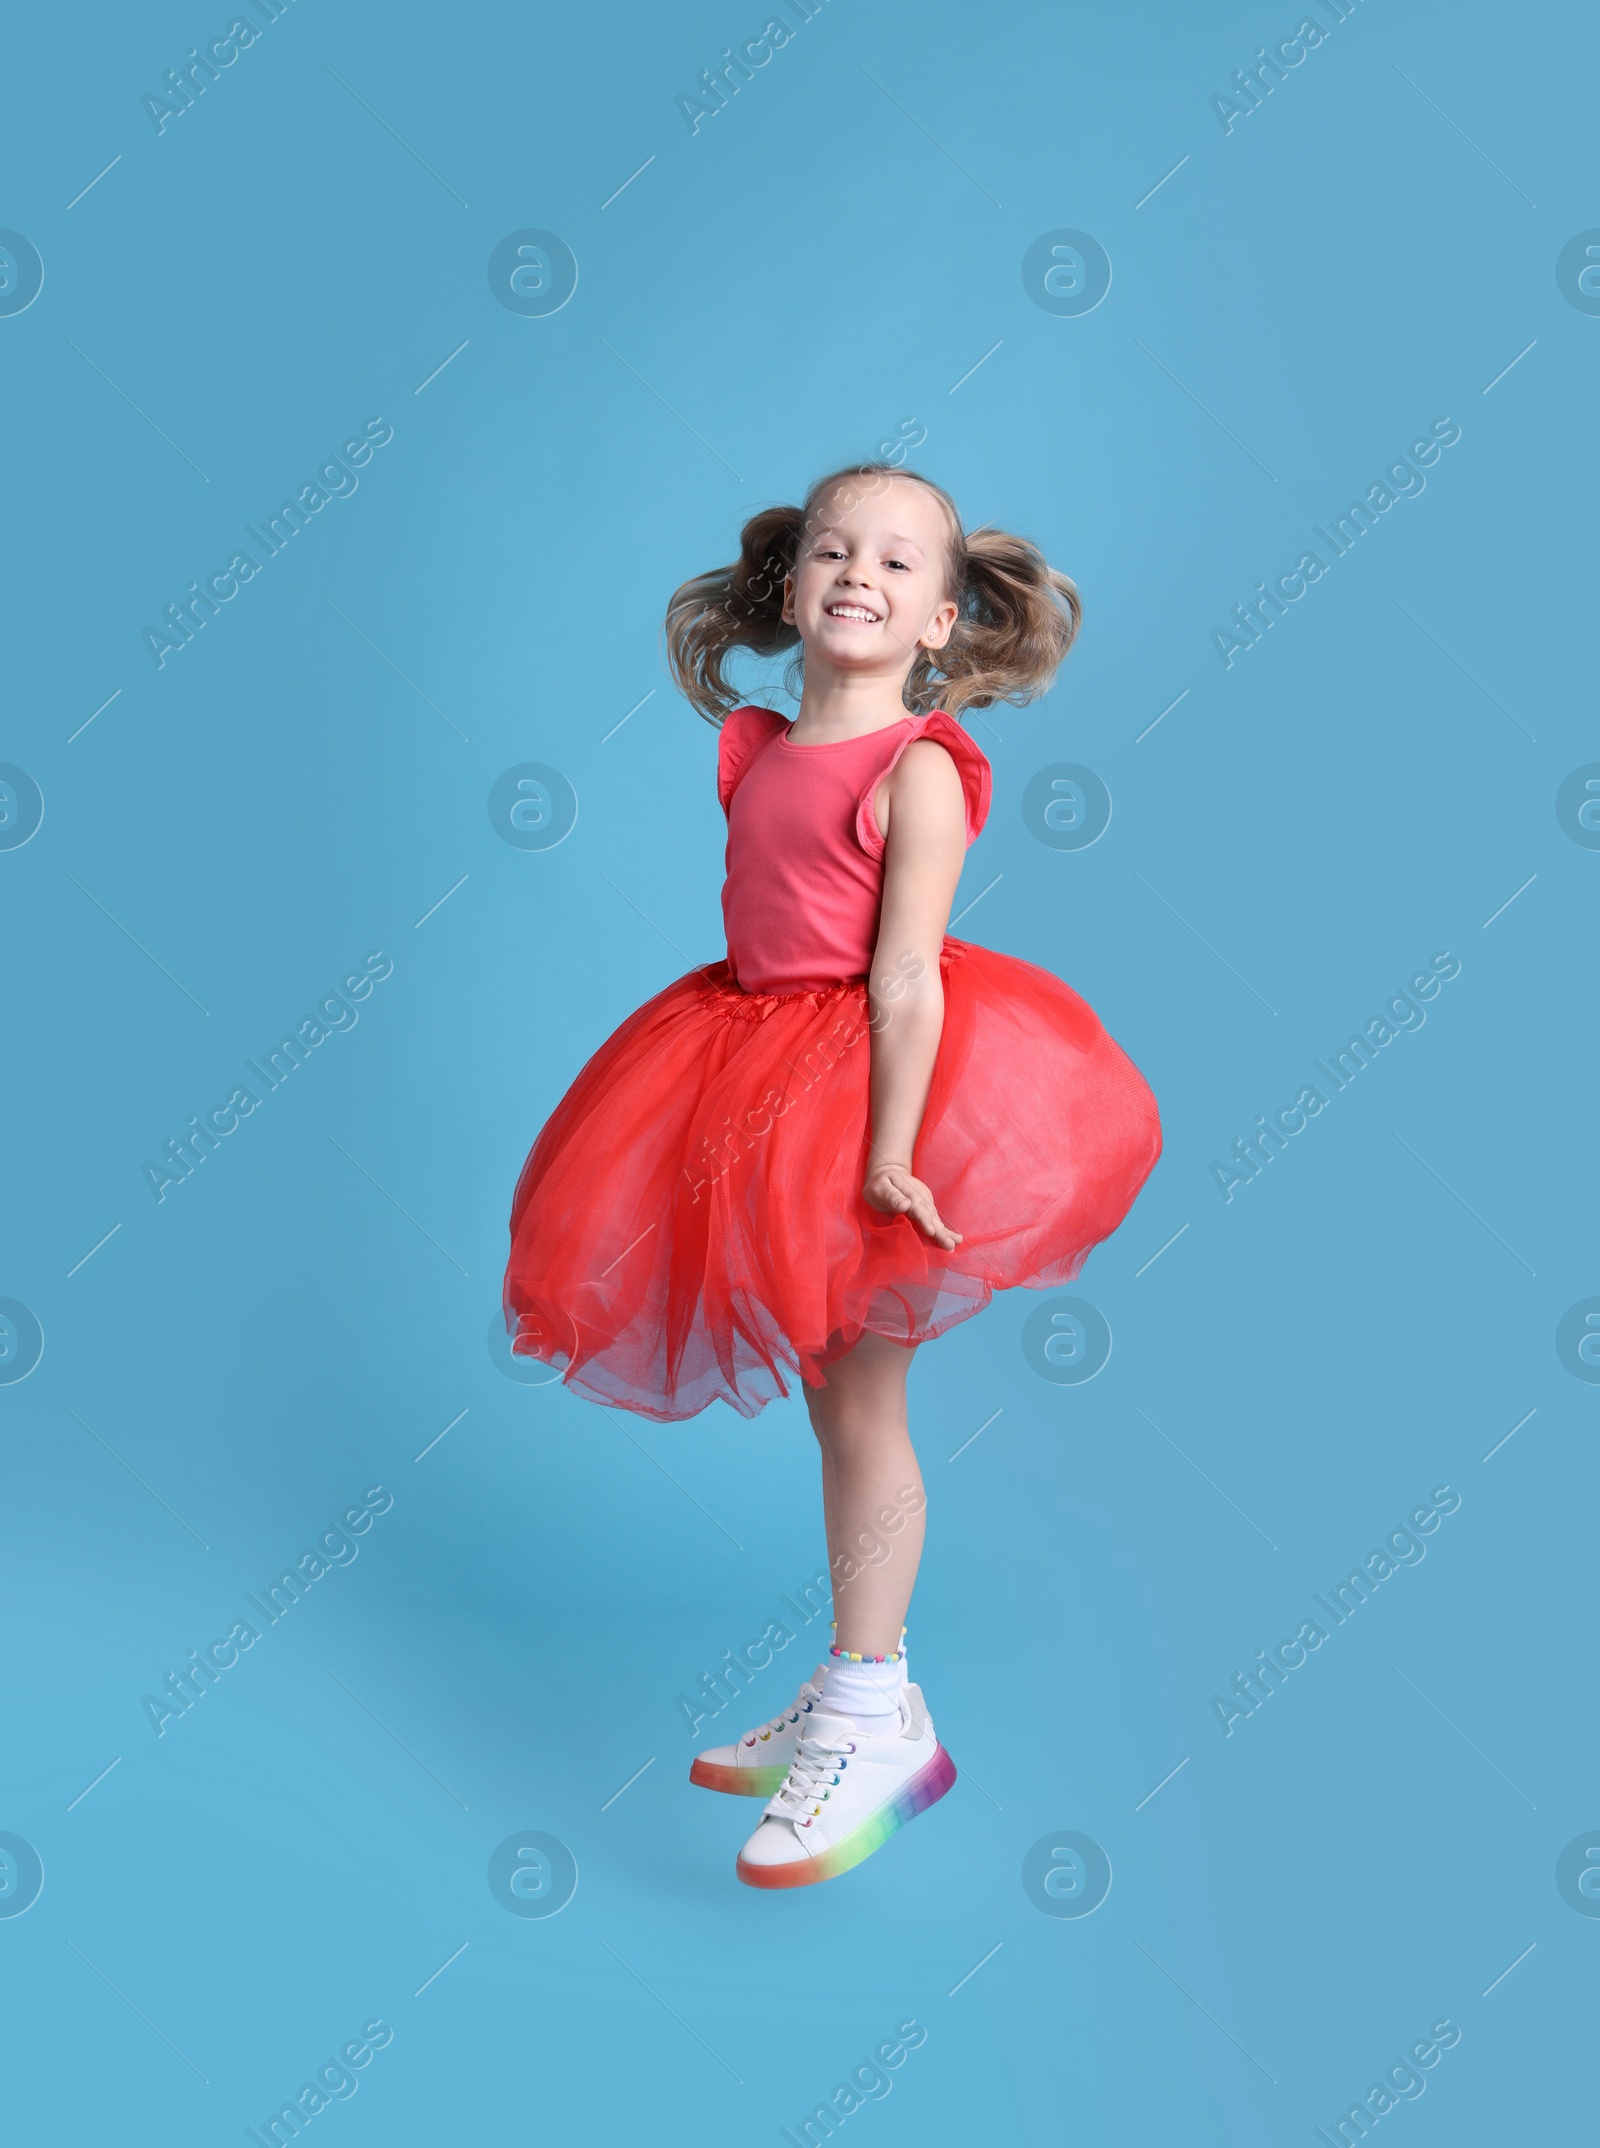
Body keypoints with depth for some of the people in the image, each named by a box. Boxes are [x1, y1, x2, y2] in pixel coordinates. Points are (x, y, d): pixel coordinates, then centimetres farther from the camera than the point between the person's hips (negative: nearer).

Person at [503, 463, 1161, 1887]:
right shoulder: (760, 755, 8)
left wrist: (892, 1143, -25)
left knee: (861, 1403, -2)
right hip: (761, 1078, 7)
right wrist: (737, 1083, 15)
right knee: (831, 1398, 14)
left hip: (871, 1074, -7)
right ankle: (865, 1694, 26)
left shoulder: (919, 768, -12)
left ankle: (871, 1723, 9)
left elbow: (906, 975, -19)